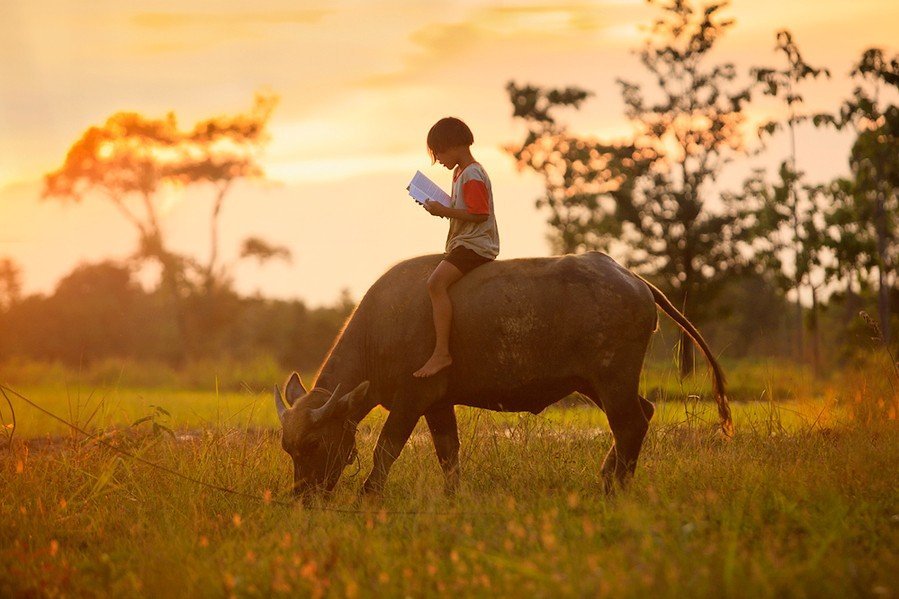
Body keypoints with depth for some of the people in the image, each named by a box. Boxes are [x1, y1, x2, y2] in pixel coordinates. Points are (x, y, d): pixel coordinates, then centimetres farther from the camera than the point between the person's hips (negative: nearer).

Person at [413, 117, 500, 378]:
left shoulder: (472, 176, -14)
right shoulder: (461, 173, 19)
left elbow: (480, 214, -22)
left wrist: (444, 211, -19)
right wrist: (443, 209, 12)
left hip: (475, 245, -12)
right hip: (464, 243, 12)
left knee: (436, 282, -28)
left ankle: (441, 353, -34)